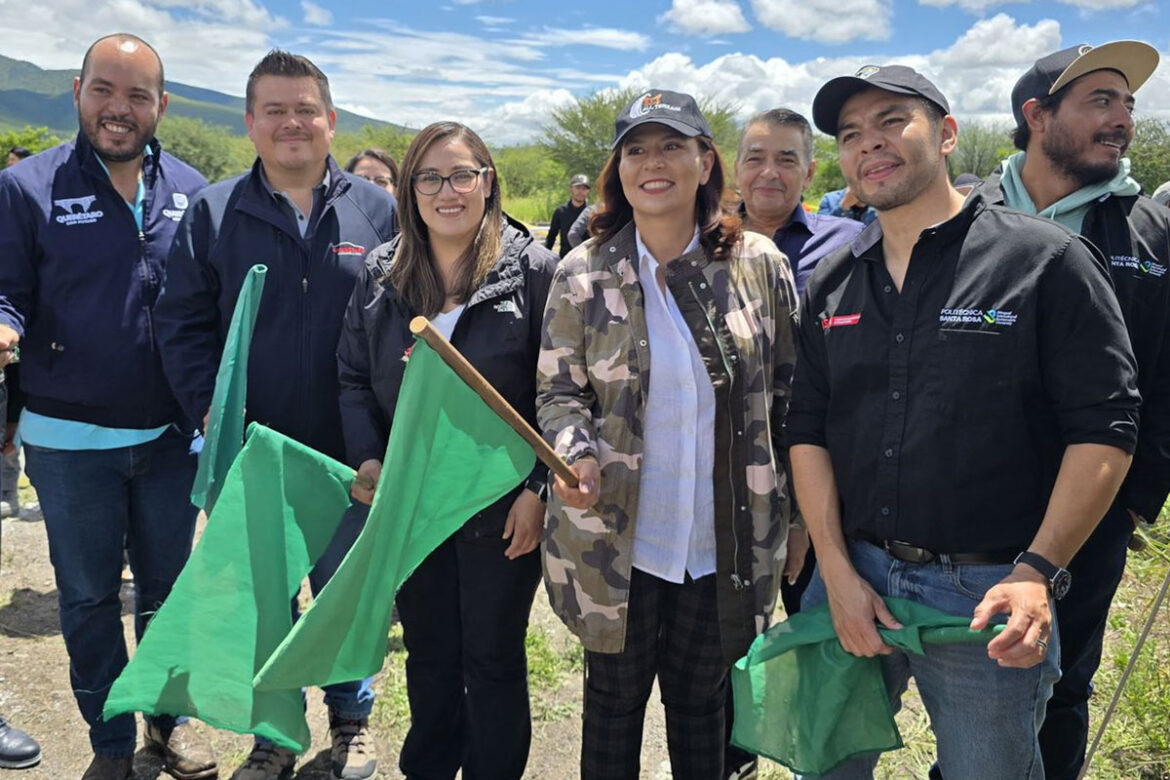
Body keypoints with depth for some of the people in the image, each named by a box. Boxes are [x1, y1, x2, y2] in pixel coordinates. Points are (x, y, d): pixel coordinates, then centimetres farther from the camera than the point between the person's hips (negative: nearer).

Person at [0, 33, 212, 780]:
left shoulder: (188, 190, 1)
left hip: (171, 436, 2)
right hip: (70, 441, -2)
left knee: (167, 588, 16)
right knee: (89, 598, 13)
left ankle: (168, 718, 37)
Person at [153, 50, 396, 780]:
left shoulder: (376, 210, 1)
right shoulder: (213, 212, 2)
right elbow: (182, 322, 1)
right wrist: (211, 410, -12)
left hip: (348, 454, 0)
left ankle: (353, 719, 38)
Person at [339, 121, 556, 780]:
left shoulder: (533, 269, -8)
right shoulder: (383, 274, 4)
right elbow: (355, 377, 9)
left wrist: (537, 489, -14)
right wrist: (368, 459, -5)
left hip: (500, 507, -3)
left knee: (494, 661, 12)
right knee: (429, 657, 20)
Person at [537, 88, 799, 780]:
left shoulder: (760, 264, -3)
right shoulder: (583, 274, -5)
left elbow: (789, 393, 4)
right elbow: (558, 391, 1)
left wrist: (795, 515, 6)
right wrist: (575, 453, -19)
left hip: (726, 542, 1)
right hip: (615, 541, 0)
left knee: (701, 701, 18)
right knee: (614, 699, 16)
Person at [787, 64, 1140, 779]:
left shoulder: (1046, 260, -7)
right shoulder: (832, 283, 6)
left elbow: (1103, 430, -10)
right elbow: (808, 429, 5)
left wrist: (1038, 574, -18)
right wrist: (837, 572, -3)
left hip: (989, 591, -3)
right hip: (852, 571, 4)